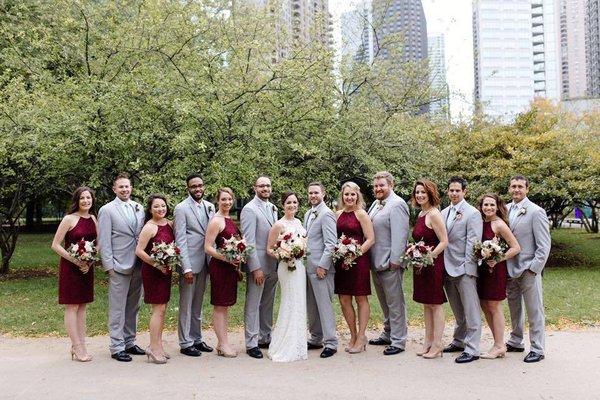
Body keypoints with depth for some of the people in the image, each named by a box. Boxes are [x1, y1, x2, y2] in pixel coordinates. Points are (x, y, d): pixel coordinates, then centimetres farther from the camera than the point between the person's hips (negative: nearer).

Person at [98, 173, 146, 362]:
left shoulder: (139, 208, 11)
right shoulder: (107, 210, -3)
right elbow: (104, 240, -6)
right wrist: (109, 266, -10)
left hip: (138, 266, 5)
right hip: (119, 266, -5)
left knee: (133, 307, 14)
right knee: (117, 309, 0)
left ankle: (129, 342, 25)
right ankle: (117, 347, 9)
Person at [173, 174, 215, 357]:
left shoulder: (209, 207, 10)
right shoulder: (181, 208, -8)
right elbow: (180, 240, -13)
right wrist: (187, 268, -17)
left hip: (204, 262, 6)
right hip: (189, 263, -6)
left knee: (198, 304, 16)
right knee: (186, 305, 3)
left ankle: (197, 339, 27)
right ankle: (185, 343, 12)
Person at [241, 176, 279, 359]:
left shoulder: (273, 208, 13)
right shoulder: (249, 209, -10)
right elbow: (248, 241, -15)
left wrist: (279, 261, 11)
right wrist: (256, 268, -18)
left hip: (273, 264, 8)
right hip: (258, 265, -7)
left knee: (268, 303, 15)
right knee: (253, 304, 0)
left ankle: (265, 338, 27)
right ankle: (252, 343, 8)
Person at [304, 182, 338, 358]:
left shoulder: (326, 214, -10)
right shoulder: (308, 214, 17)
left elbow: (330, 243, -16)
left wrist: (322, 266, -18)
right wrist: (304, 263, 14)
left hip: (320, 267, -9)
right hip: (308, 266, 9)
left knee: (324, 305, -4)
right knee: (311, 306, 14)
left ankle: (330, 343, 4)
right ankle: (316, 339, 25)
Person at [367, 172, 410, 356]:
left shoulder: (397, 205, -13)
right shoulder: (375, 204, 15)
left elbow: (399, 235, -19)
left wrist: (394, 260, -22)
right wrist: (368, 257, 15)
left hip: (390, 263, -9)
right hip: (376, 262, 9)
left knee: (395, 303, -1)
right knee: (384, 301, 19)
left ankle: (398, 341, 7)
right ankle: (388, 334, 32)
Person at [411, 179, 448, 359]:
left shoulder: (434, 214, -14)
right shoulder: (421, 214, 12)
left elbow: (444, 241, -18)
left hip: (433, 264, -9)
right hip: (421, 266, 9)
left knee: (435, 304, 0)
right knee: (426, 305, 13)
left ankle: (437, 345, 9)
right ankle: (428, 342, 22)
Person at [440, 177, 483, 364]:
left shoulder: (472, 213, -7)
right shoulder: (444, 213, 12)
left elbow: (473, 242, -11)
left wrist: (467, 267, -15)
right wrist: (441, 264, 5)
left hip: (464, 269, -6)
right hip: (448, 268, 6)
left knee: (471, 311, 0)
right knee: (457, 311, 19)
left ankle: (472, 349, 5)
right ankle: (459, 341, 31)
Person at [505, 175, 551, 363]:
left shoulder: (536, 212, -8)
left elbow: (544, 245, -10)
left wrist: (533, 268, -14)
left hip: (528, 270, -5)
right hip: (509, 269, 5)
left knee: (534, 311, 3)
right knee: (514, 308, 18)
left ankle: (537, 349, 13)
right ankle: (516, 342, 32)